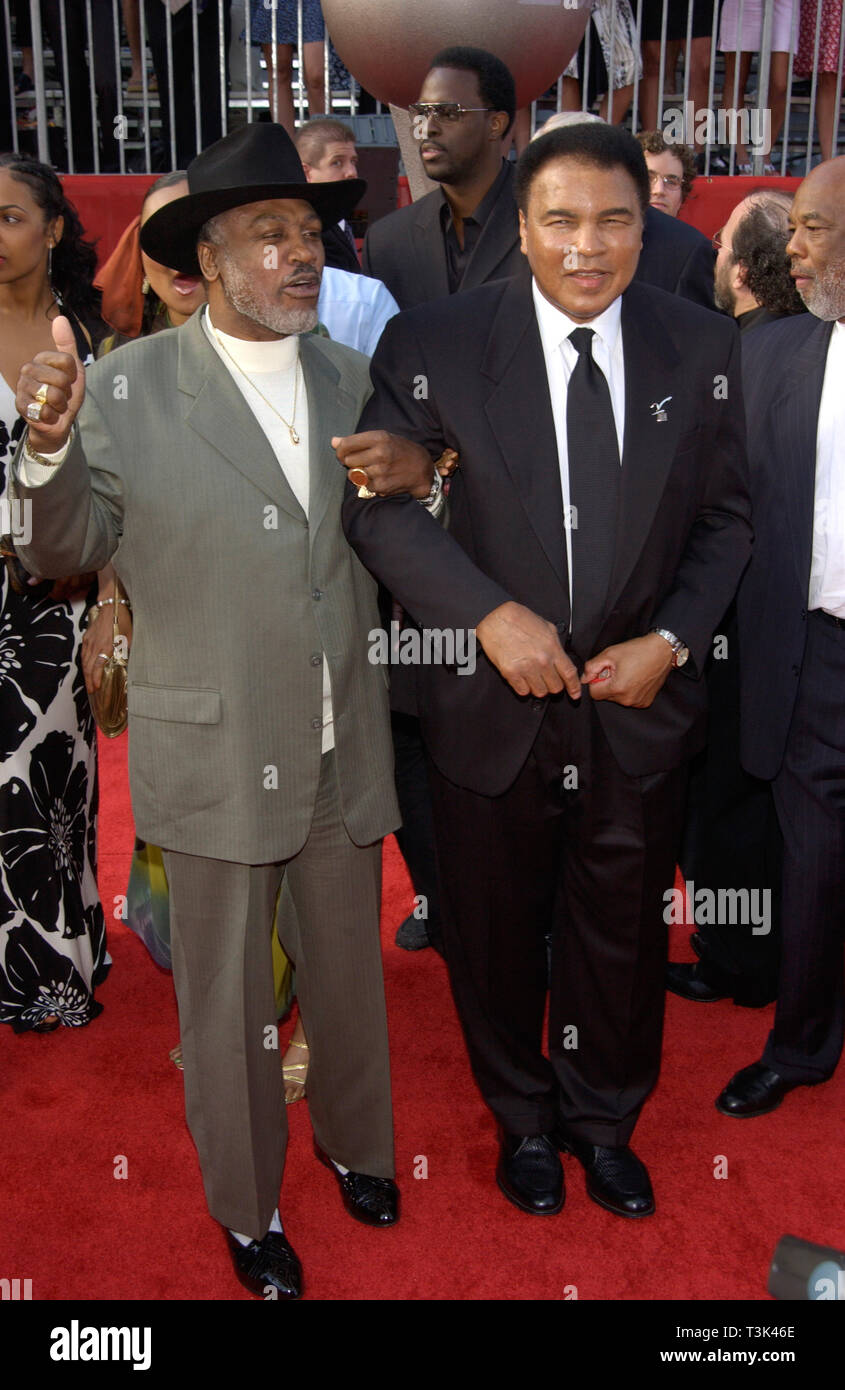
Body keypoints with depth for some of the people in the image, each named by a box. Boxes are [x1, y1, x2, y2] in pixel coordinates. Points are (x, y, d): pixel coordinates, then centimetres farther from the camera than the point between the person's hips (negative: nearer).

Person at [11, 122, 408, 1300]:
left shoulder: (351, 379, 3)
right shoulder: (127, 388, -9)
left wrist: (416, 472, -8)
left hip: (344, 753, 4)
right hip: (213, 756, -3)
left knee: (350, 969, 22)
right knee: (228, 1000, 13)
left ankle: (352, 1139, 49)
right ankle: (247, 1208, 38)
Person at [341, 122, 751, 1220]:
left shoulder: (702, 348, -2)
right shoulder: (436, 342, -10)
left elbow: (725, 518, 4)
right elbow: (376, 503, -9)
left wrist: (672, 640, -11)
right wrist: (491, 614, -20)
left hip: (640, 707, 2)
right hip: (494, 707, -1)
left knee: (623, 934, 18)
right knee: (497, 935, 17)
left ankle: (604, 1119, 45)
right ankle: (523, 1119, 45)